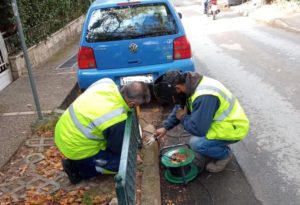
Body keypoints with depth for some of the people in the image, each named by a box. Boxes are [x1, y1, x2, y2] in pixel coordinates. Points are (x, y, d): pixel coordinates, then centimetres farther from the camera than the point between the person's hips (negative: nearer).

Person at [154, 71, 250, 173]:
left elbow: (198, 129, -30)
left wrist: (182, 117, -12)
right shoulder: (192, 83, -5)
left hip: (234, 127, -9)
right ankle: (217, 146, 19)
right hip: (223, 119, 9)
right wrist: (166, 127, 10)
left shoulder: (204, 96, -34)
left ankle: (225, 154, 5)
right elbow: (181, 107, 11)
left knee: (196, 143, -23)